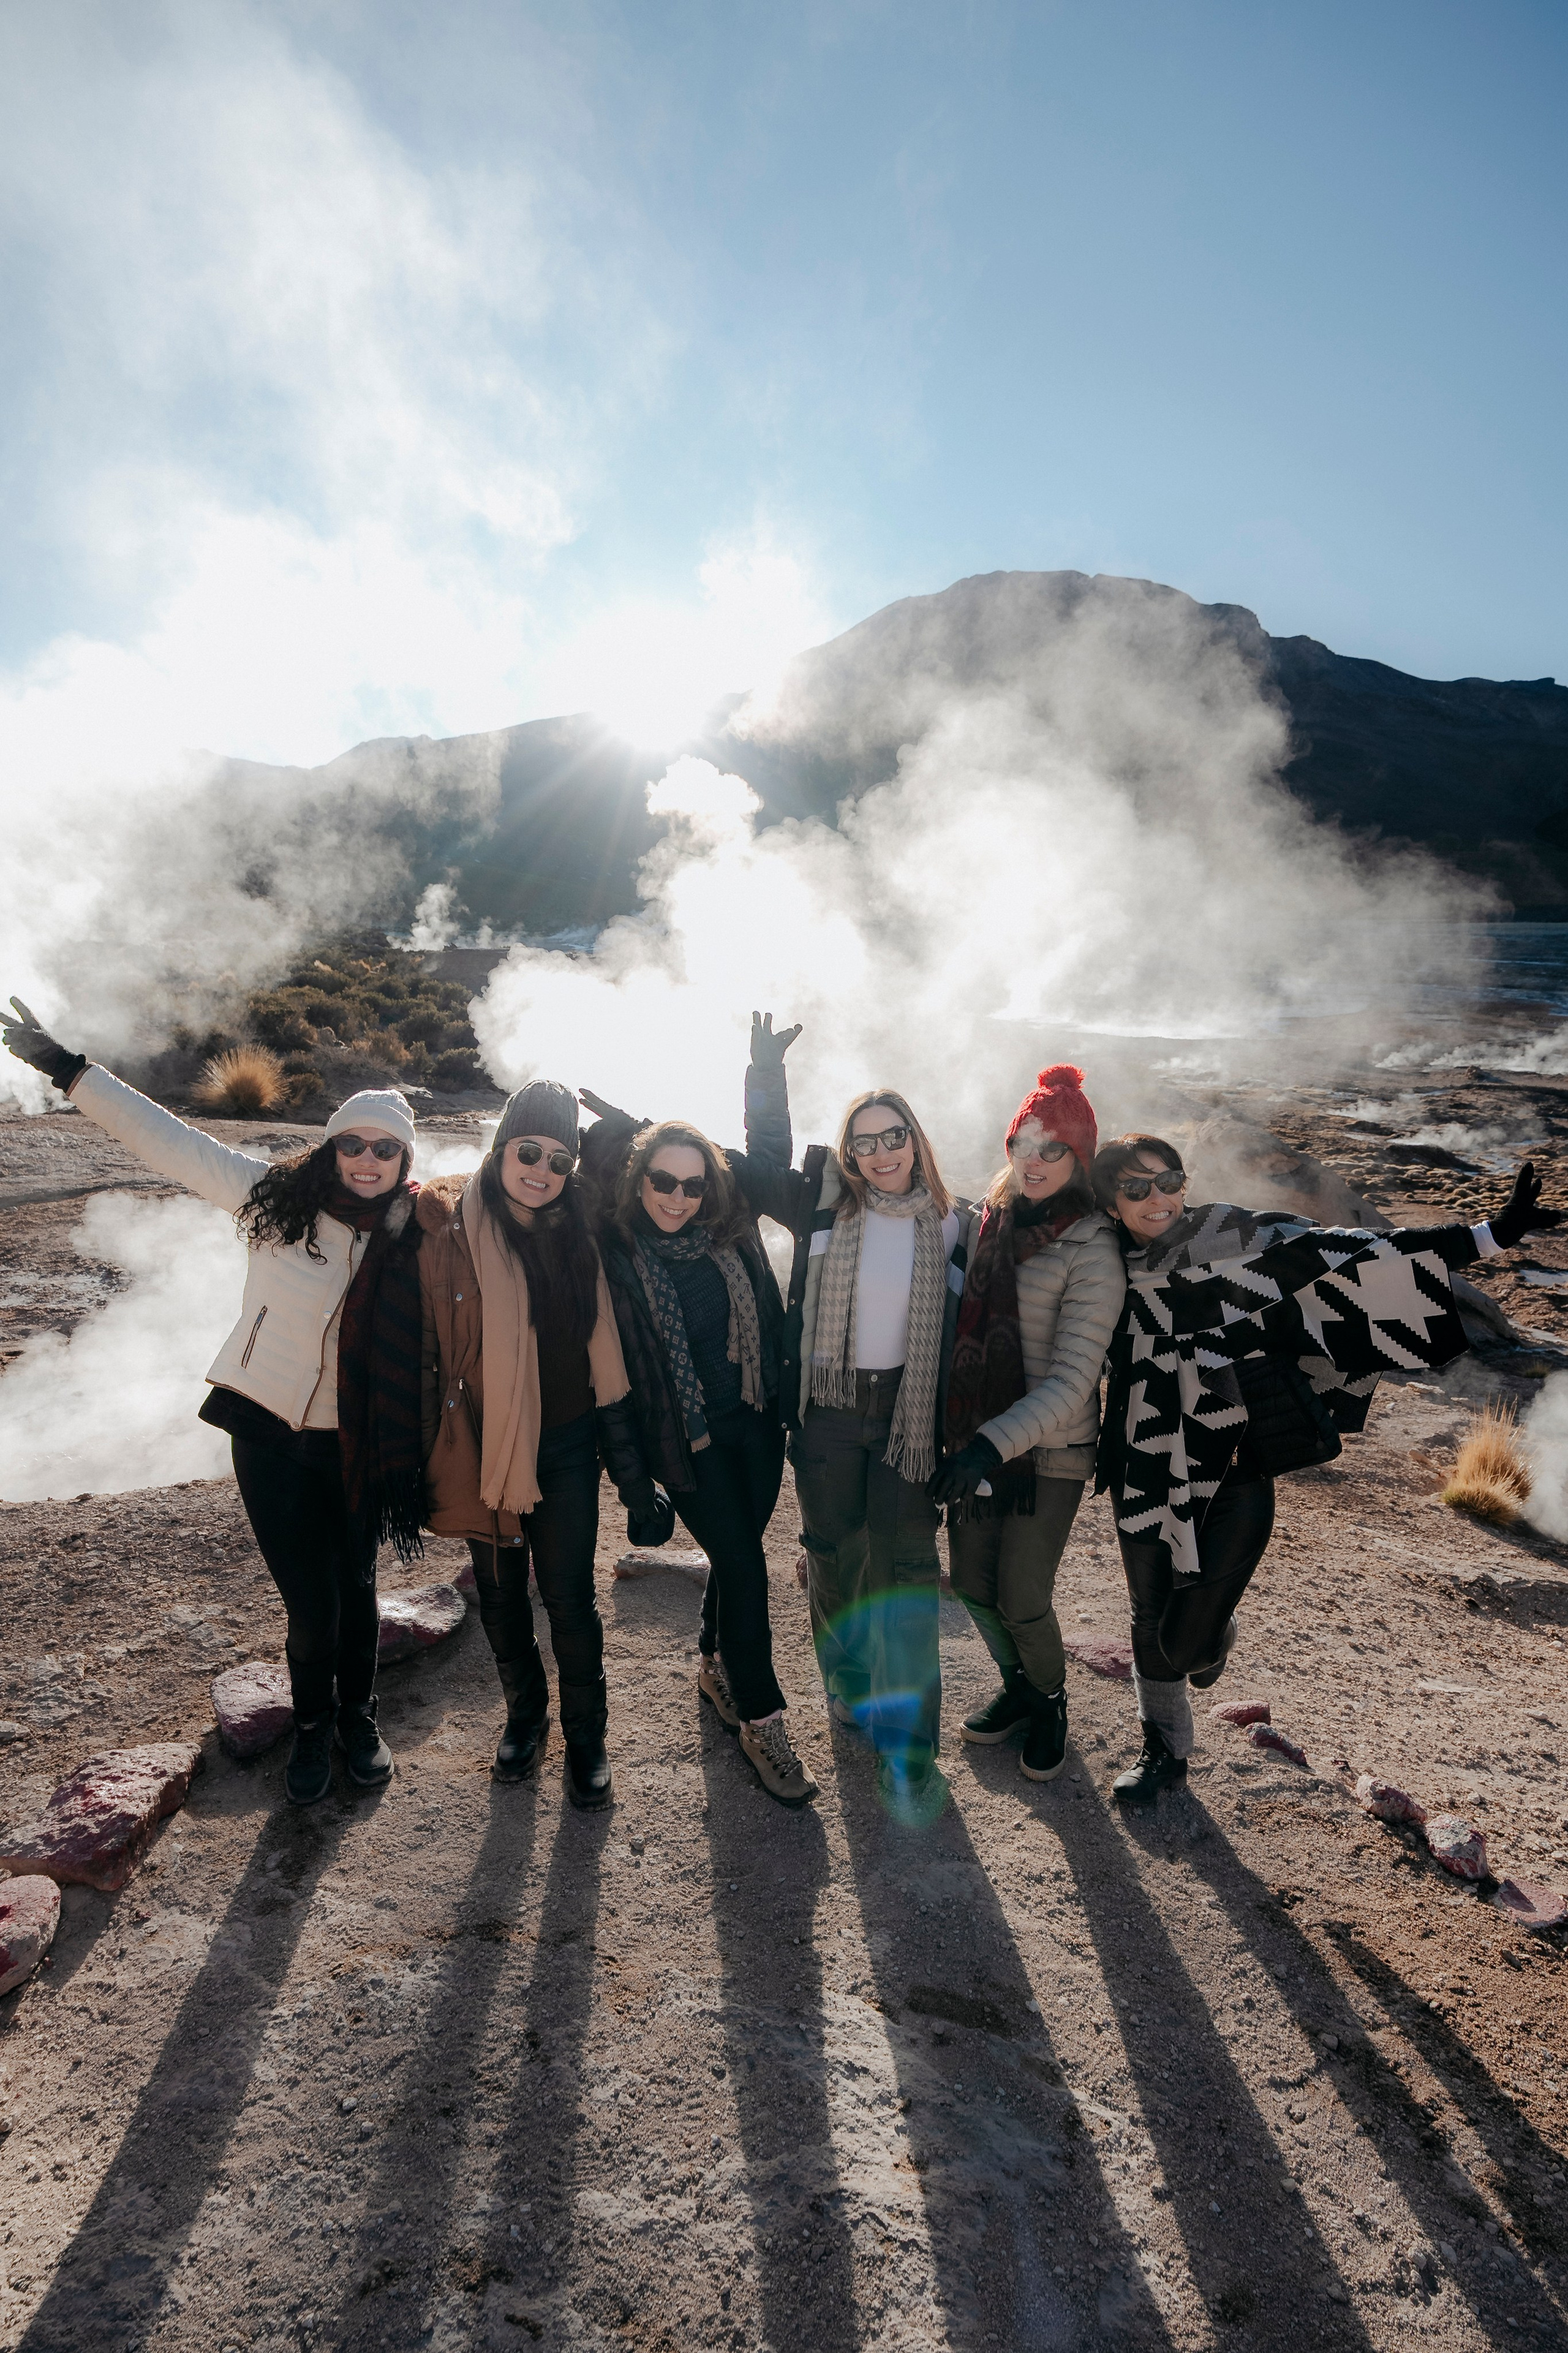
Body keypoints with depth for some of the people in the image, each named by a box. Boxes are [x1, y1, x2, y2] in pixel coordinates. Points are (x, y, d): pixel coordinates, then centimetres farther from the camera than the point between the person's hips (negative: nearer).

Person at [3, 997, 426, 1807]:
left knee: (353, 1585, 15)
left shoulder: (414, 1236, -6)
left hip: (357, 1446, 1)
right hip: (270, 1435, -1)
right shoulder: (276, 1197, -9)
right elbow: (168, 1140, -6)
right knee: (309, 1601, 5)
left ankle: (357, 1716, 42)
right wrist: (67, 1066, -6)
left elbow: (433, 1341, 1)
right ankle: (312, 1725, 35)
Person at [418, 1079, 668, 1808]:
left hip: (565, 1446, 1)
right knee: (501, 1591, 16)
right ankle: (524, 1713, 41)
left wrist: (630, 1467, 4)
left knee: (569, 1594, 5)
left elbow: (603, 1353, 4)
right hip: (484, 1446, 0)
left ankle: (586, 1733, 28)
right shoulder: (450, 1229, -10)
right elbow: (424, 1346, -7)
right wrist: (424, 1457, -7)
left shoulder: (577, 1236, -1)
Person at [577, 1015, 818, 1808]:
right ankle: (761, 1723, 16)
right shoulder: (613, 1246, -14)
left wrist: (766, 1073, 1)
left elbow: (770, 1156, 5)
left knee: (740, 1555, 17)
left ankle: (716, 1667, 44)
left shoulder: (728, 1225, -3)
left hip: (756, 1422, 4)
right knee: (742, 1565, -2)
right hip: (687, 1439, -4)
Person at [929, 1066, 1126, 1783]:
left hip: (1050, 1450, -5)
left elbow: (1072, 1381, -21)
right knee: (971, 1579, 13)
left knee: (1022, 1598, 1)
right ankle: (1017, 1686, 41)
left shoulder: (1091, 1250, -17)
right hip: (977, 1434, 6)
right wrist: (965, 1436, 9)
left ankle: (1049, 1700, 33)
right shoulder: (991, 1222, 2)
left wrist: (993, 1446, -31)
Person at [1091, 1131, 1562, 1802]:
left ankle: (1216, 1637, 38)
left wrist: (1490, 1235, -20)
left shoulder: (1235, 1240, -12)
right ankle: (1164, 1749, 41)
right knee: (1151, 1621, 15)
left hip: (1232, 1478, -3)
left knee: (1187, 1639, 0)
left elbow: (1346, 1252, -16)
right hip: (1147, 1477, 3)